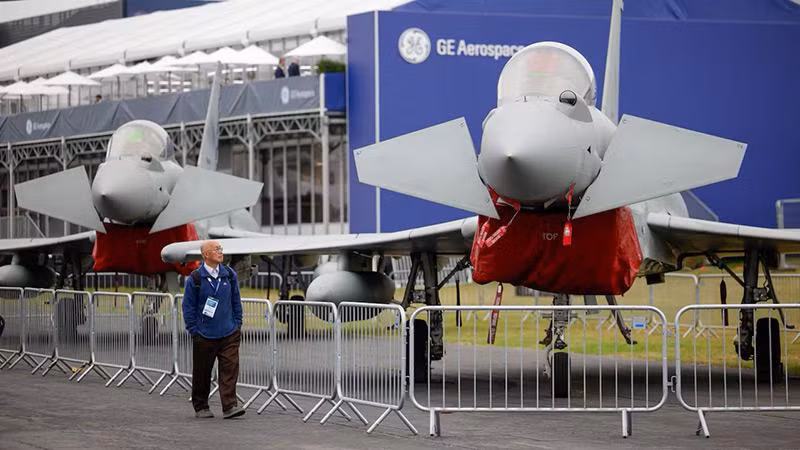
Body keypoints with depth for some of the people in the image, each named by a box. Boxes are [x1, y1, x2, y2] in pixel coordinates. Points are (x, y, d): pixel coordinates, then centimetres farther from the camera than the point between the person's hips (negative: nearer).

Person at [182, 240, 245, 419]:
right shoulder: (195, 279, -6)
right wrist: (193, 330, -3)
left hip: (229, 334, 2)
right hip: (204, 336, -2)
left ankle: (230, 406, -6)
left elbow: (236, 301, 14)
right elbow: (188, 306, -1)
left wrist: (237, 324, 9)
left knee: (230, 369, -7)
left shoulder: (230, 275, 5)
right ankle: (200, 407, 22)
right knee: (202, 373, 8)